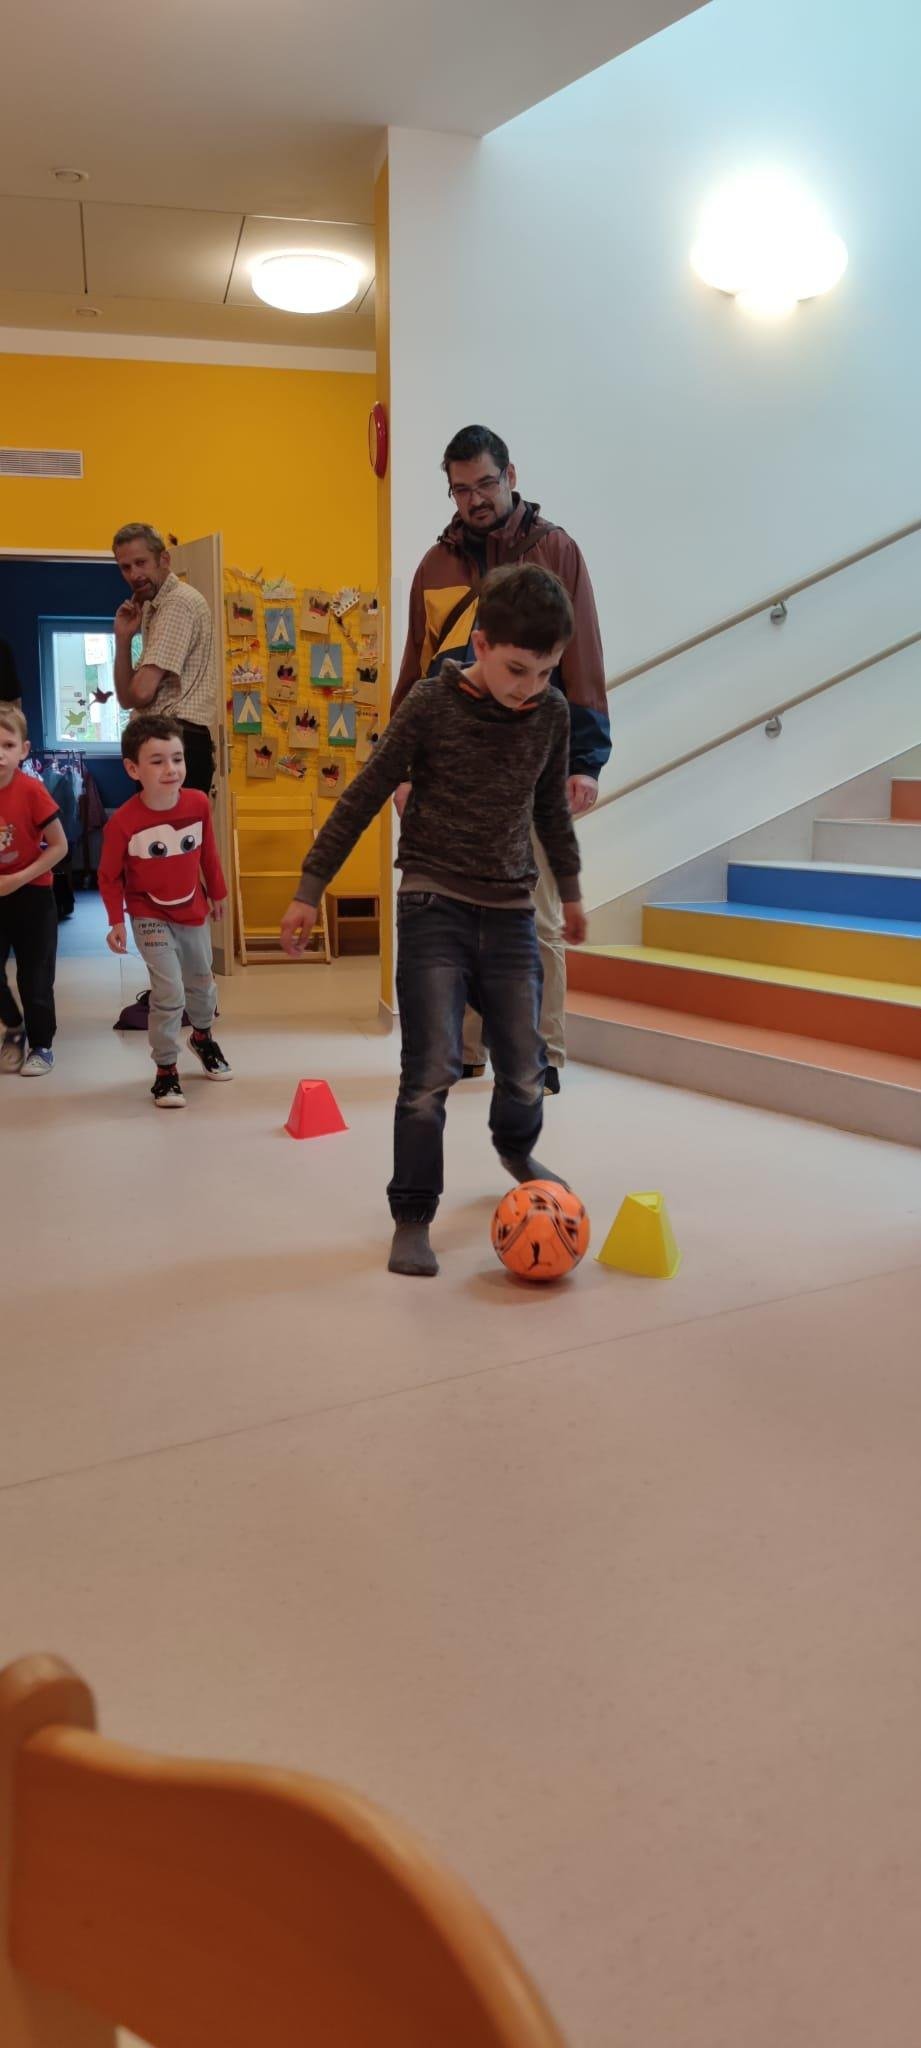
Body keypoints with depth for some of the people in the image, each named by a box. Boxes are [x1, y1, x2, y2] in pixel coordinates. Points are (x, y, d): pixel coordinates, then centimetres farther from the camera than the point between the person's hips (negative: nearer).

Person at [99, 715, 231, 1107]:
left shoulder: (198, 803, -15)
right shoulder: (123, 822, -25)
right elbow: (109, 876, -12)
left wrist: (217, 893, 12)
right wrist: (116, 921, -16)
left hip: (193, 910, 4)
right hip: (151, 916, -4)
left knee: (201, 982, 22)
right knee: (169, 993, -13)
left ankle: (203, 1036, 52)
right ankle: (166, 1069, 6)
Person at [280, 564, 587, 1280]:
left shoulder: (552, 713, 3)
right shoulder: (433, 705, -8)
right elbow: (363, 798, -3)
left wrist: (570, 890, 29)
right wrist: (309, 891, -2)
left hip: (511, 913, 4)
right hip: (435, 906, -4)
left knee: (525, 1070, 8)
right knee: (432, 1072, -9)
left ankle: (516, 1150, 42)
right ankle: (413, 1218, 6)